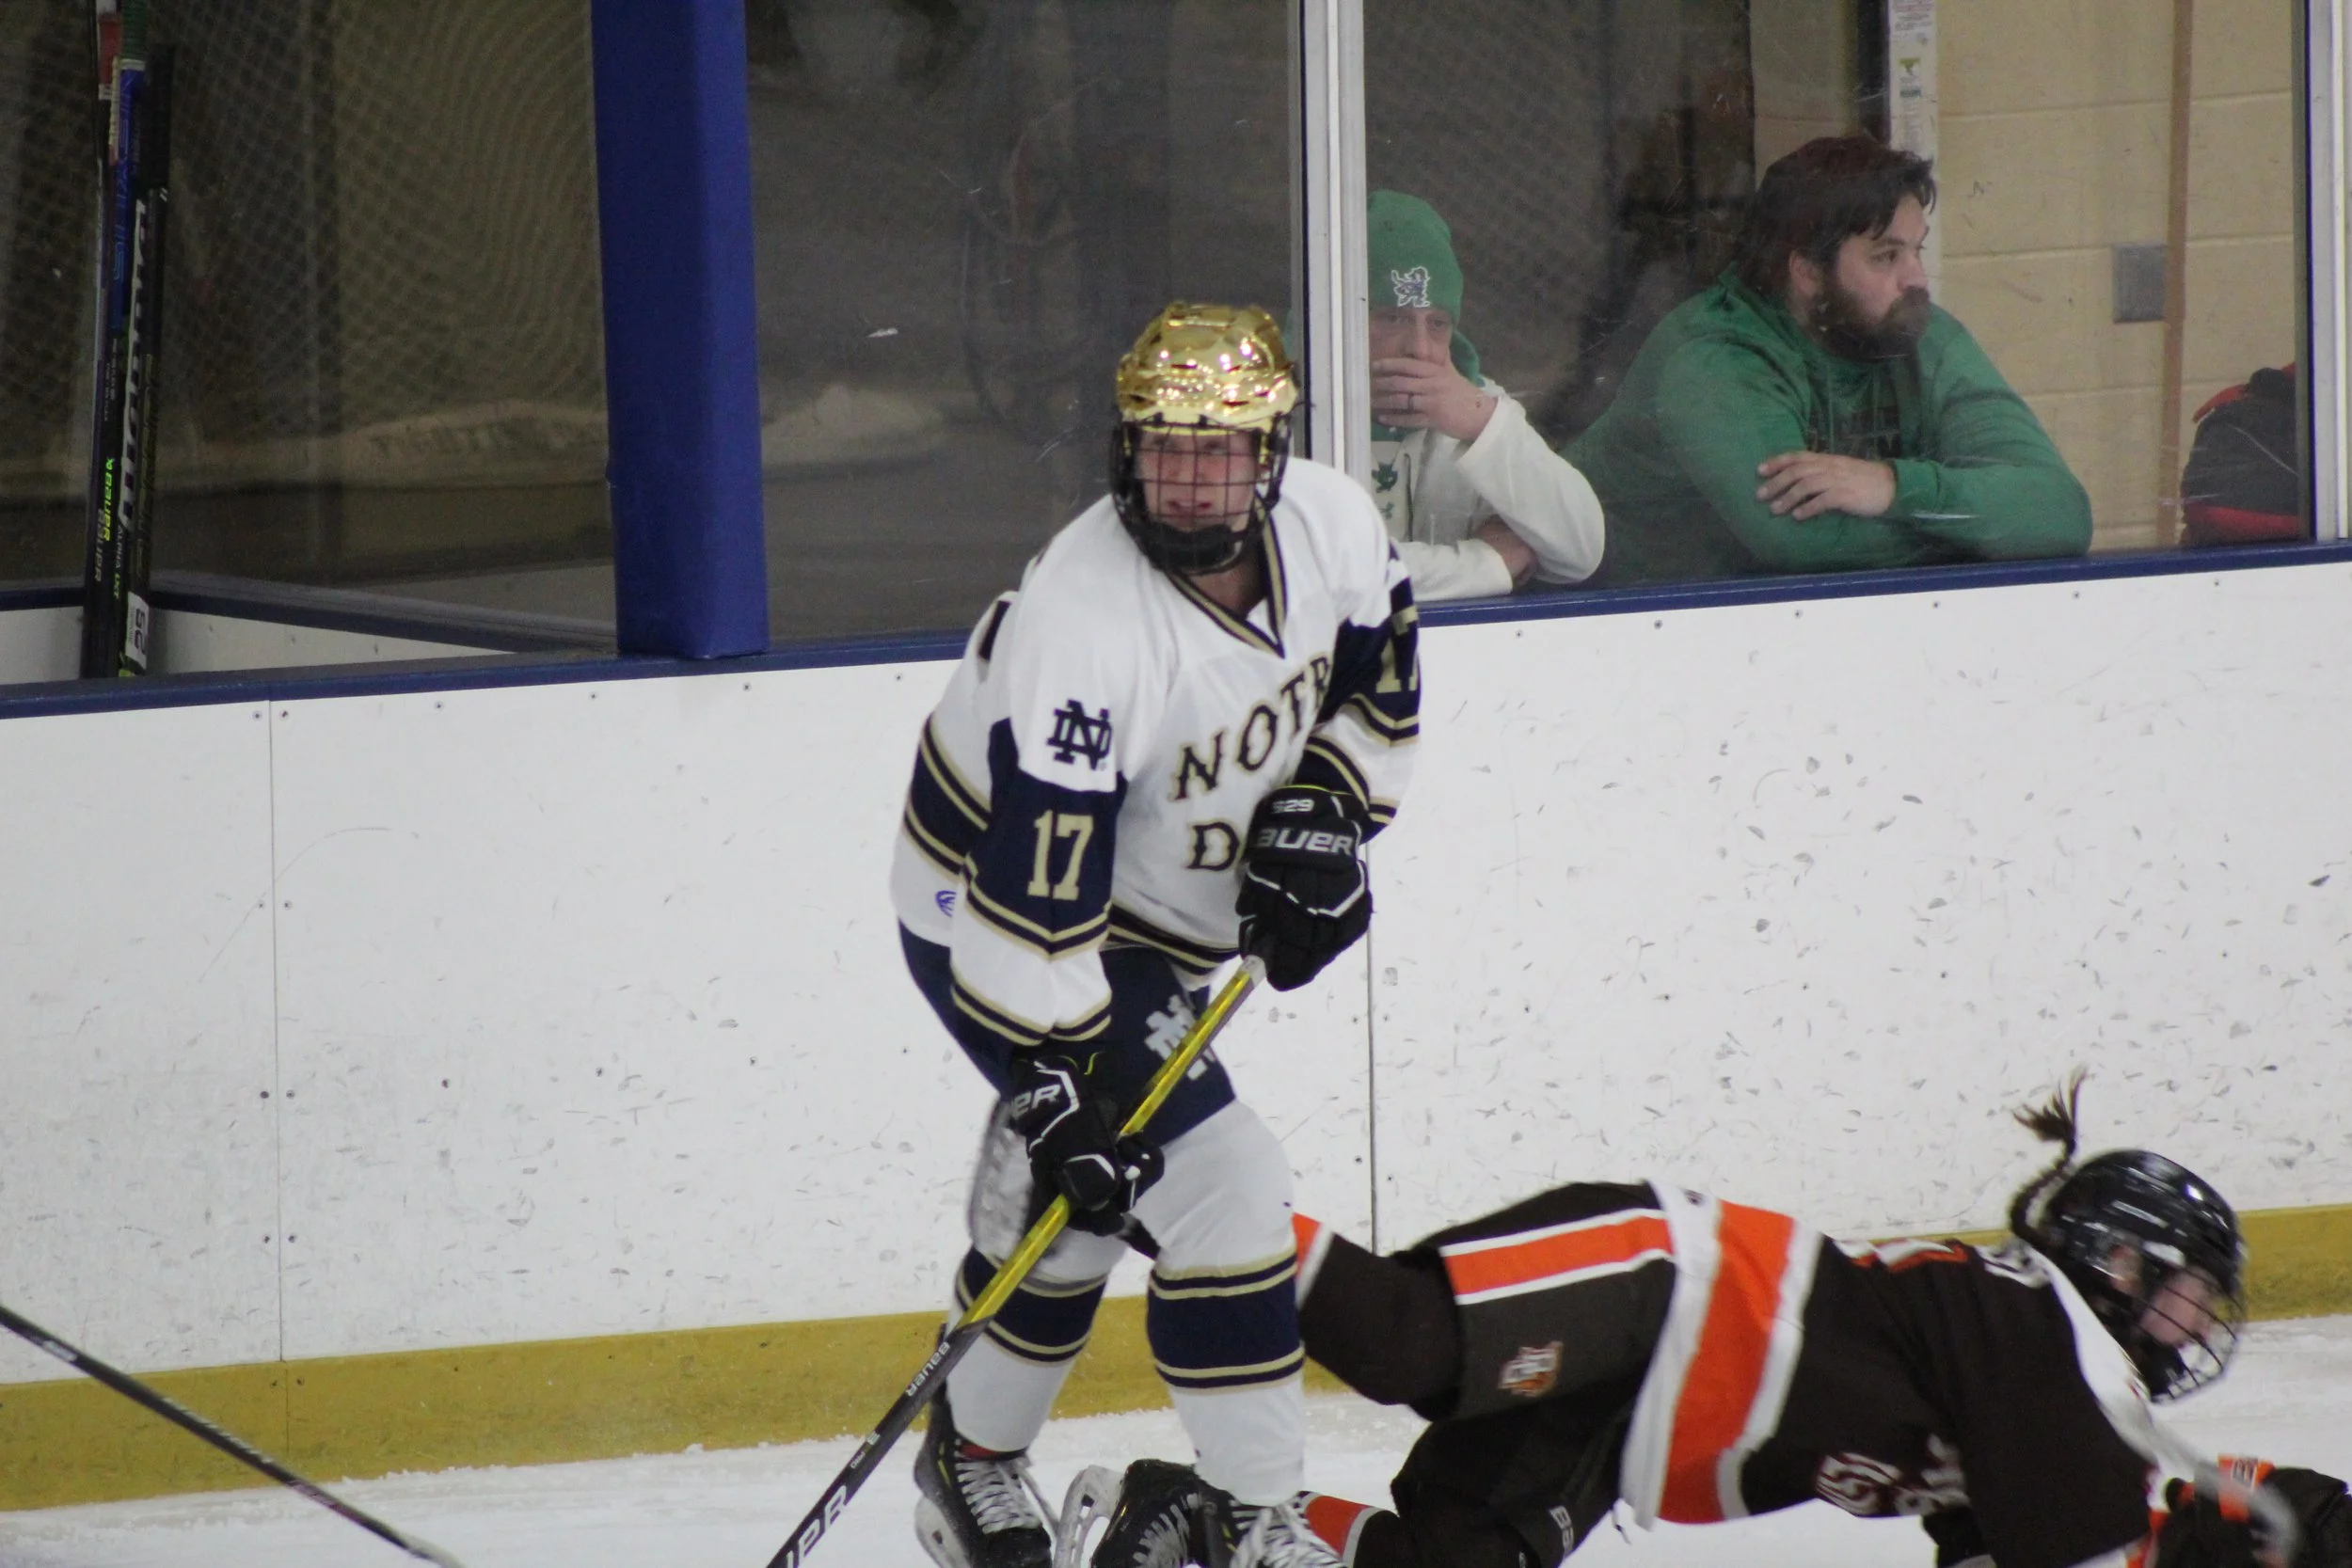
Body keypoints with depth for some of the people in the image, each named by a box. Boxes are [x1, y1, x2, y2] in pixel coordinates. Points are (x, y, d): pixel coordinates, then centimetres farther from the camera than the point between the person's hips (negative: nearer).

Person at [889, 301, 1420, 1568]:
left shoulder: (1330, 525, -12)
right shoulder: (1081, 622, -34)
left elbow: (1380, 681, 9)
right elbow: (1033, 895, -33)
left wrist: (1323, 810, -5)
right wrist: (1059, 1082, -34)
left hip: (1151, 909, 8)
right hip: (988, 918, -8)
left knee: (1075, 1193, 20)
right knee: (1218, 1192, -14)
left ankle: (972, 1461, 40)